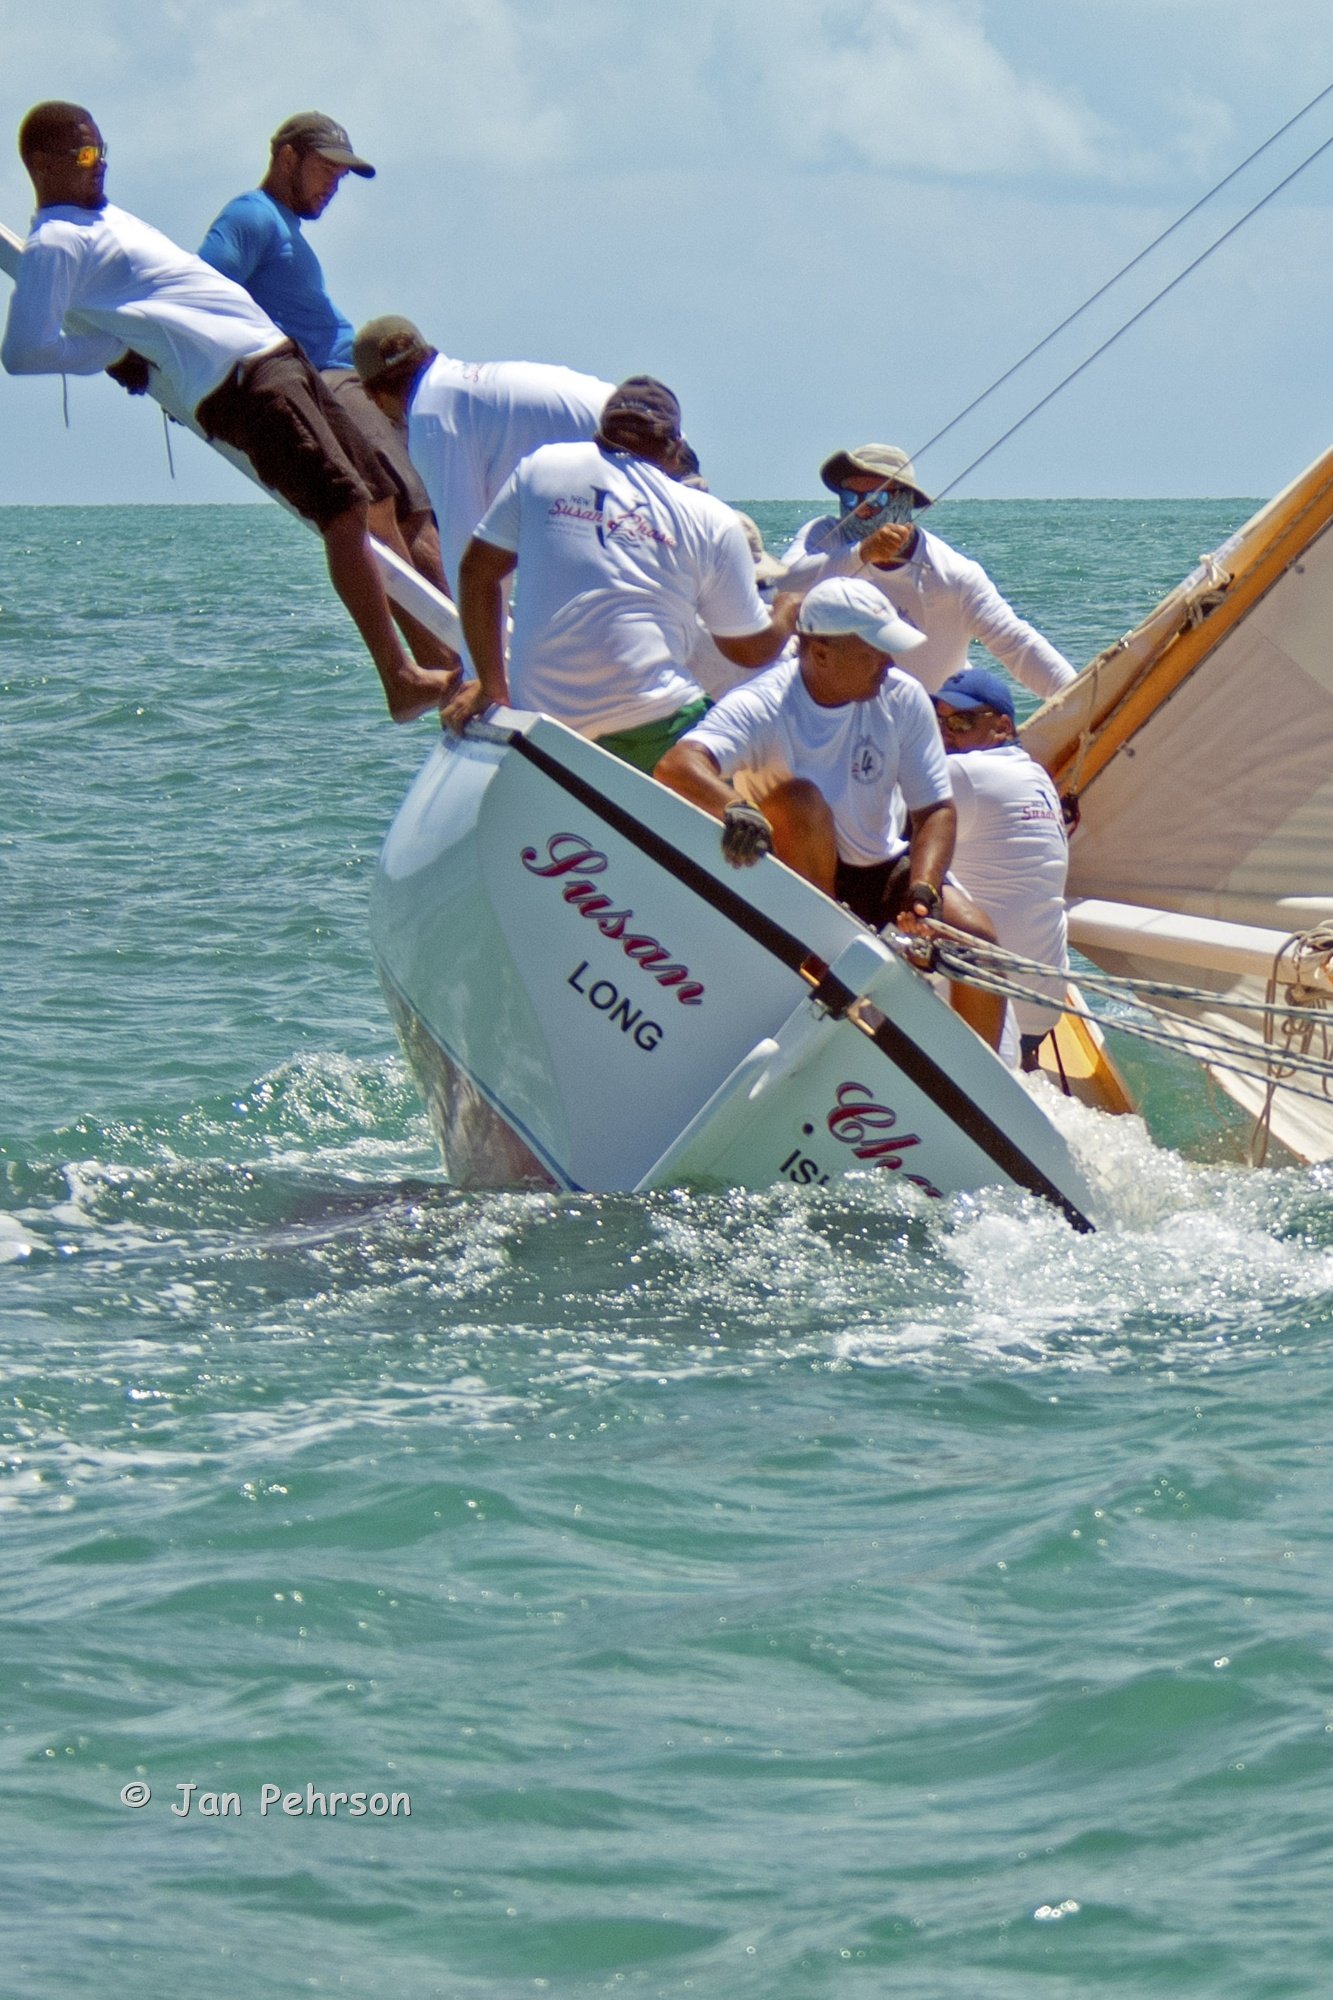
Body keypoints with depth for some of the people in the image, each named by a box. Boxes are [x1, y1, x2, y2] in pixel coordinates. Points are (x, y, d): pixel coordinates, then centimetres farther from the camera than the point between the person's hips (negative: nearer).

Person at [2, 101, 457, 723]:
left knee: (379, 505, 10)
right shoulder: (54, 243, -7)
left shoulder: (104, 217, 22)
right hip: (238, 382, -10)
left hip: (277, 354, 10)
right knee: (346, 513, -19)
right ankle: (401, 679, -22)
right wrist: (119, 350, -10)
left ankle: (439, 648, 15)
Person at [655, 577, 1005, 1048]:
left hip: (880, 873, 3)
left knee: (975, 937, -22)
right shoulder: (761, 705, -20)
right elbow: (677, 766, -37)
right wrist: (735, 809, -59)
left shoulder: (903, 699, -8)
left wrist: (922, 892, -27)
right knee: (796, 797, -33)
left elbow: (935, 810, -7)